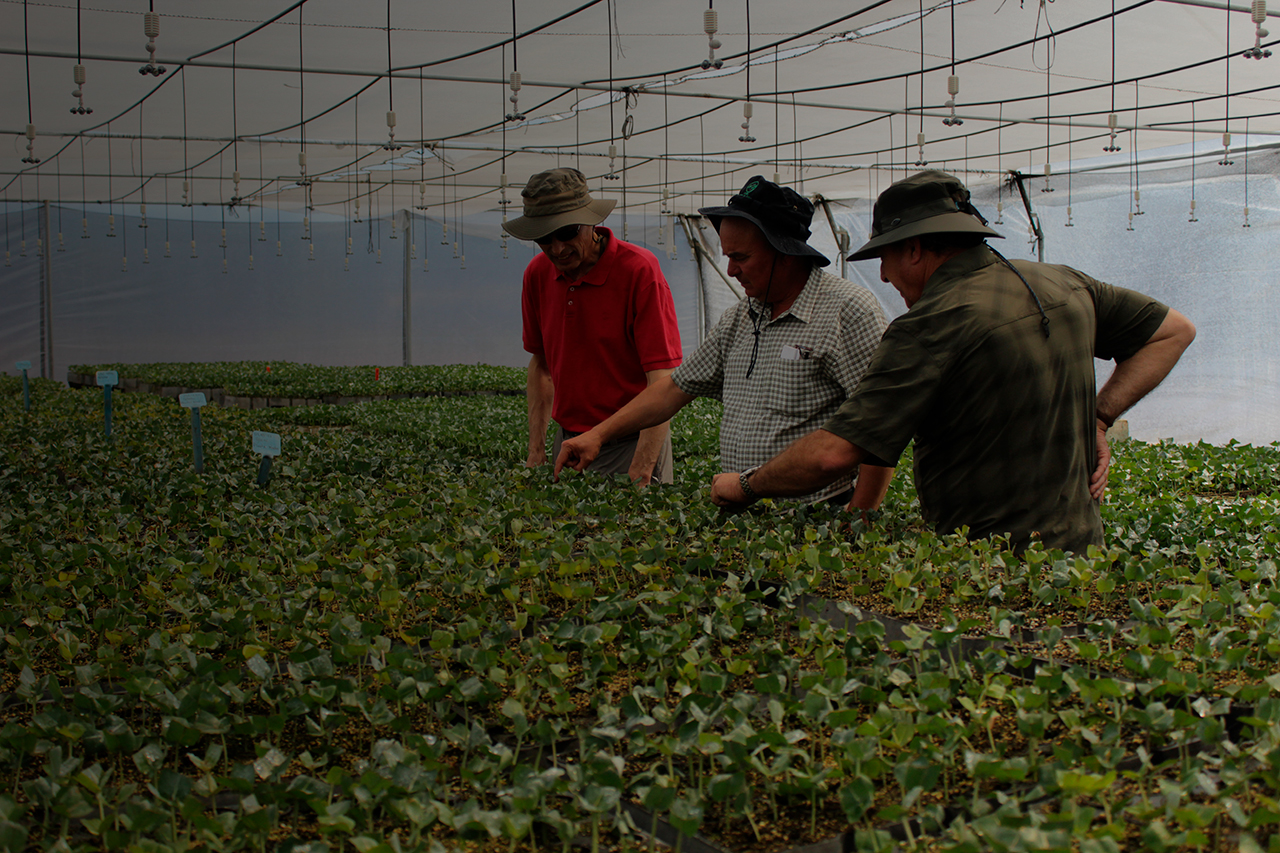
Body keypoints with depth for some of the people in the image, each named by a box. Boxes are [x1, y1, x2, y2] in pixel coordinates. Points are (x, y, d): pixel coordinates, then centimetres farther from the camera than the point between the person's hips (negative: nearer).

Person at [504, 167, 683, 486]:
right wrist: (536, 448, 9)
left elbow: (663, 379, -19)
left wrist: (640, 472, -24)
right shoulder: (537, 274, 2)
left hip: (631, 444, -5)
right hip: (568, 440, 5)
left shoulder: (639, 270, -16)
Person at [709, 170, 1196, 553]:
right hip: (1079, 544, 8)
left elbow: (833, 452, -20)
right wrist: (1098, 418, 13)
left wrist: (745, 485, -4)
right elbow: (1174, 331, 20)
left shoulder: (932, 326, -16)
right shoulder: (1065, 286, 7)